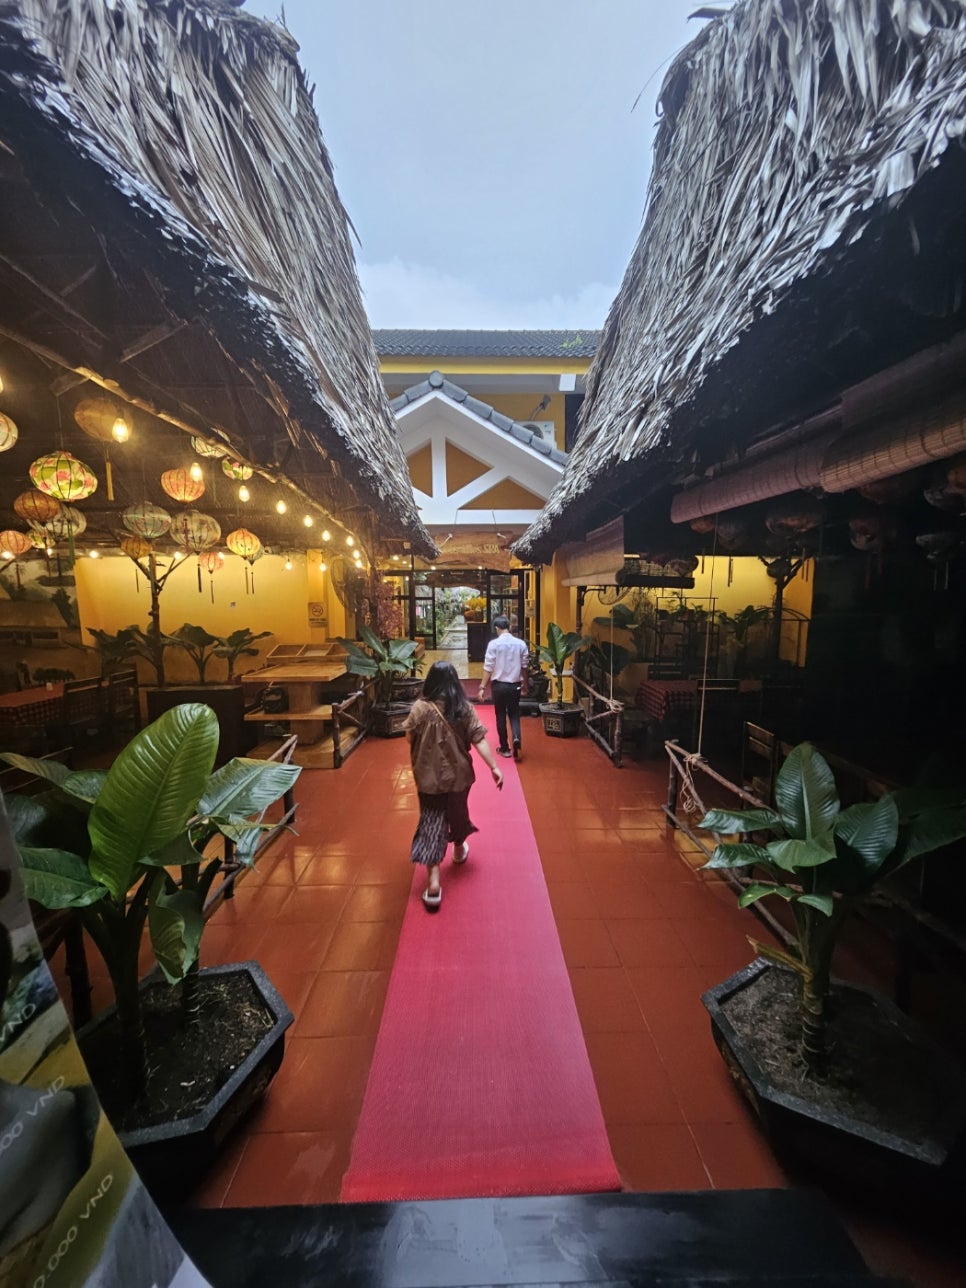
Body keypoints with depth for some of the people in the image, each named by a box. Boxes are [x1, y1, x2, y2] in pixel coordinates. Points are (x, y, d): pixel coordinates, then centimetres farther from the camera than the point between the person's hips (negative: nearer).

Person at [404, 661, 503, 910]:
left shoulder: (420, 708, -15)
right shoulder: (464, 708, -10)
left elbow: (410, 739, -6)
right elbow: (479, 740, -13)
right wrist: (494, 767, -10)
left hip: (429, 776, -2)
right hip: (458, 774, 3)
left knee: (431, 823, 3)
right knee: (457, 813, 26)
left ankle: (433, 880, -4)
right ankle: (459, 849, 50)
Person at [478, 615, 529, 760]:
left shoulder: (494, 644, -10)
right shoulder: (521, 644, -2)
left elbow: (488, 668, -11)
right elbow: (524, 666, 5)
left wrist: (482, 687, -6)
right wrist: (524, 684, 19)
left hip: (499, 685, -2)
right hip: (515, 685, 2)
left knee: (501, 716, 10)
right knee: (514, 715, 14)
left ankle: (505, 748, 19)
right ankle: (516, 739, -11)